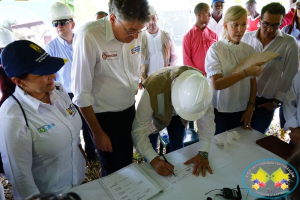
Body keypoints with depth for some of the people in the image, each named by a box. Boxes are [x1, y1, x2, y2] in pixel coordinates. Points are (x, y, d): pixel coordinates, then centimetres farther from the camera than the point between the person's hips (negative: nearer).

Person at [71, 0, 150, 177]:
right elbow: (81, 93, -19)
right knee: (113, 171, 14)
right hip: (104, 116, -5)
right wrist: (98, 133, -11)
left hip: (129, 111, 5)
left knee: (128, 164, 23)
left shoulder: (135, 34, -7)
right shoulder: (89, 36, -24)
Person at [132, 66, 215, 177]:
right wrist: (154, 160, -50)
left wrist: (203, 154, -29)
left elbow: (207, 118, -24)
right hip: (155, 113, -2)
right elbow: (138, 130, -41)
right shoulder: (153, 88, -45)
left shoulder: (200, 84, -35)